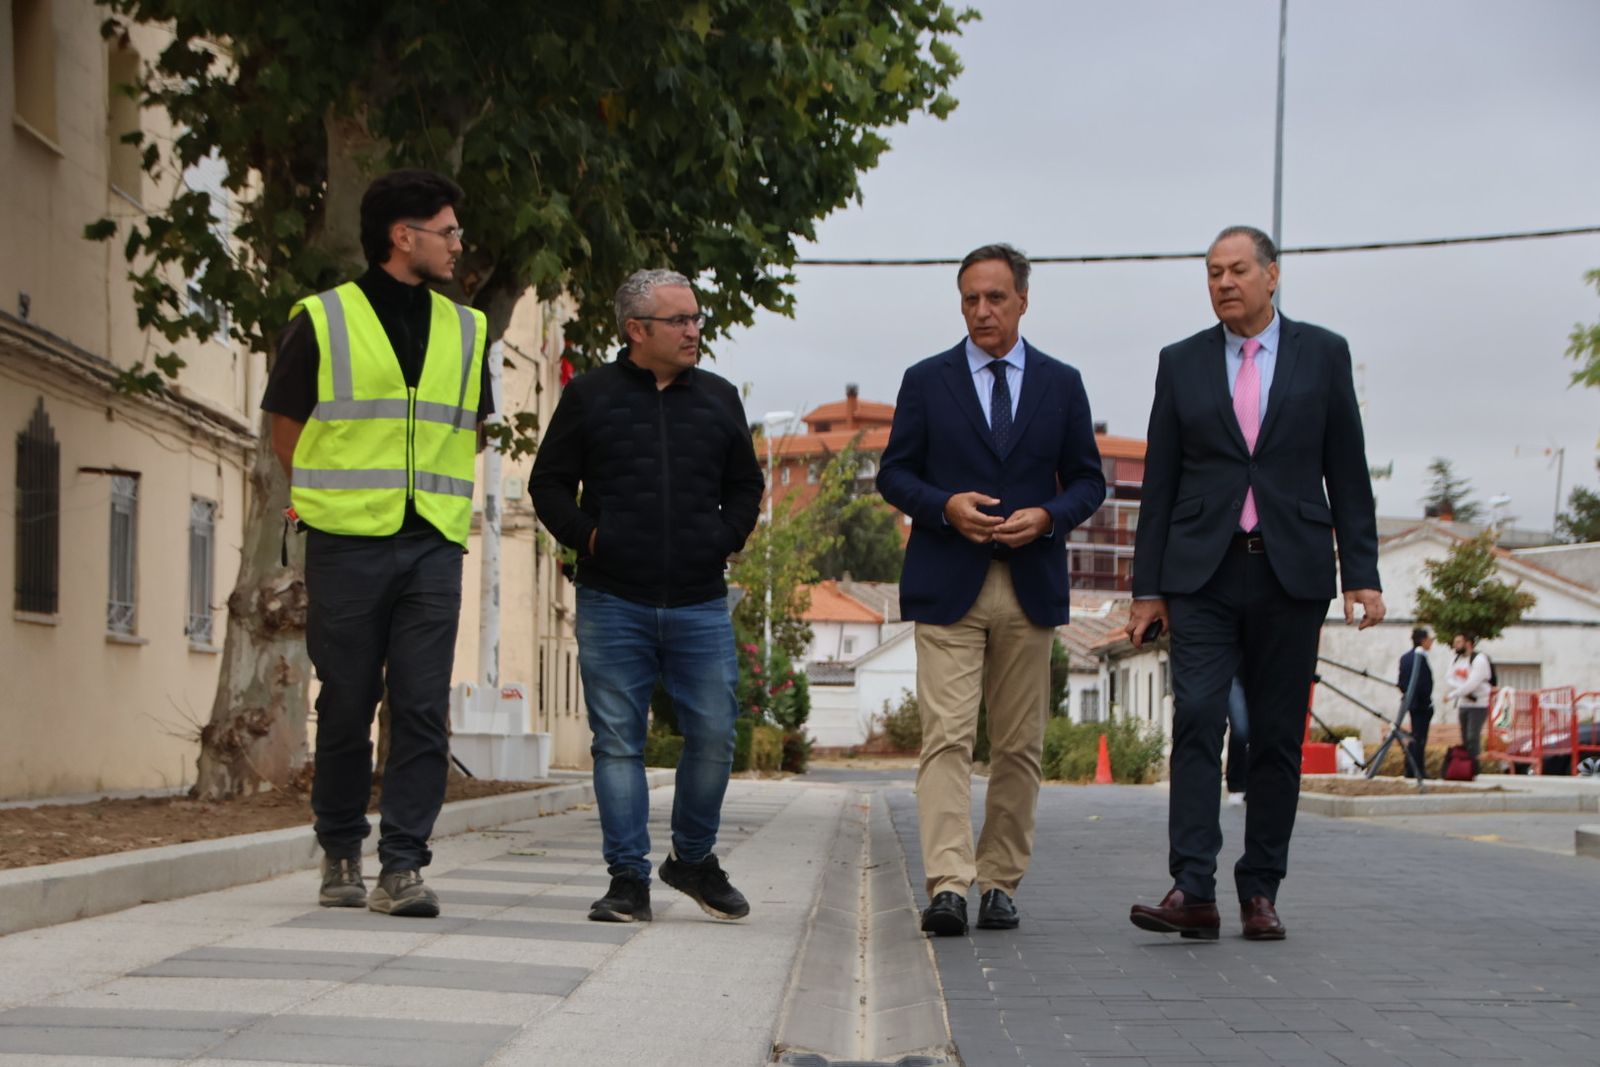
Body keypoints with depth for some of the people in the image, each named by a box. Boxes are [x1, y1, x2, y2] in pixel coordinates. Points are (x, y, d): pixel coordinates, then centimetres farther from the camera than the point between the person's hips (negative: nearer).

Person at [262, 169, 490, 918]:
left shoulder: (466, 331, 13)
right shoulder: (321, 322, 1)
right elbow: (287, 431, 7)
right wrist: (336, 498, 5)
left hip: (434, 547, 3)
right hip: (347, 545, -3)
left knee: (423, 708, -6)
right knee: (346, 708, 4)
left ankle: (402, 865, -4)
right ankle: (341, 855, 18)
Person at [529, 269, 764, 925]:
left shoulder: (719, 399, 12)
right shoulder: (590, 396, 4)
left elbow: (746, 485, 20)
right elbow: (548, 483, 8)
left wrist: (725, 538, 4)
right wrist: (585, 536, -6)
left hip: (699, 604, 2)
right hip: (612, 604, -2)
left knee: (713, 736, 0)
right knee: (618, 742, 0)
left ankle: (693, 859, 20)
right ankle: (628, 879, 6)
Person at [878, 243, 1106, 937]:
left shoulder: (1061, 385, 11)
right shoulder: (927, 381, 7)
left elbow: (1088, 480, 12)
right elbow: (894, 474, 6)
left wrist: (1048, 516, -9)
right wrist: (945, 507, -13)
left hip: (1031, 586, 2)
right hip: (947, 587, -2)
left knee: (1018, 746, 6)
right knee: (947, 738, -12)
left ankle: (1000, 882, 15)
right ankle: (948, 886, -18)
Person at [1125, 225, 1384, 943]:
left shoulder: (1323, 355, 8)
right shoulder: (1182, 363, 9)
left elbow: (1347, 473, 6)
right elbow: (1159, 483, 9)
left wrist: (1361, 575, -1)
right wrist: (1148, 586, 4)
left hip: (1291, 573, 0)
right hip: (1202, 573, 0)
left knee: (1278, 736, 3)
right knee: (1196, 720, -12)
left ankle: (1260, 893, 10)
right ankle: (1193, 892, -17)